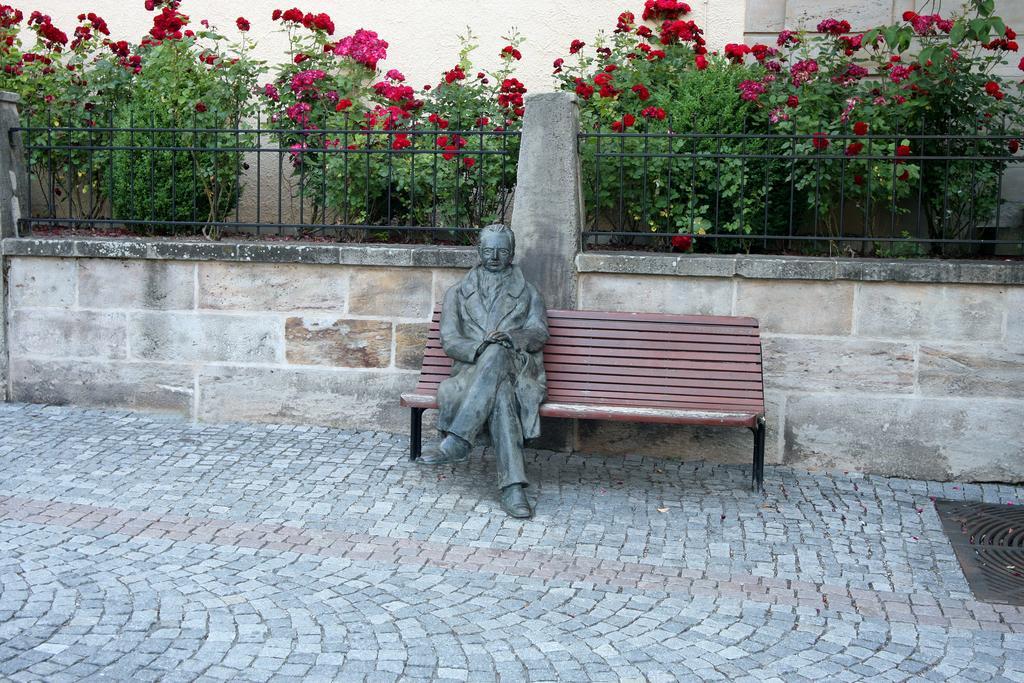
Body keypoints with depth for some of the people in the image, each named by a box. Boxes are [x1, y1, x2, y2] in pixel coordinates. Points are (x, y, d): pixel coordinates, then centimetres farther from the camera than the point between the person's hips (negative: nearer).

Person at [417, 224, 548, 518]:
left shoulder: (527, 293, 22)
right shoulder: (458, 292, 20)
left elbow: (540, 333, 7)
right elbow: (448, 340, 8)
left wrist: (510, 336, -16)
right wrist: (479, 347, -14)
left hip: (519, 368, 0)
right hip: (473, 368, 0)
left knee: (496, 354, -39)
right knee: (500, 395, -39)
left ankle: (455, 442, -43)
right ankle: (513, 487, -47)